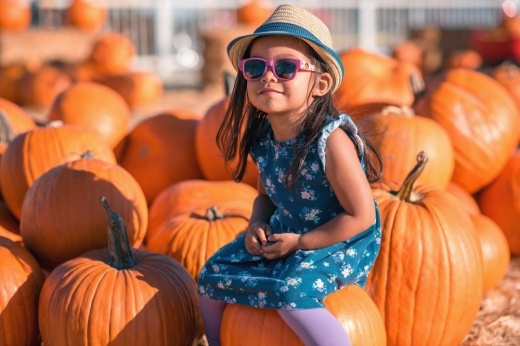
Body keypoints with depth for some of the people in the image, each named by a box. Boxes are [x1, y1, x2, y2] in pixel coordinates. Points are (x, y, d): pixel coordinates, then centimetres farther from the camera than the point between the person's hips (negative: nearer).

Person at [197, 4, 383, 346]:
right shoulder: (262, 137, -6)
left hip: (342, 242, -8)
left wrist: (299, 243, -21)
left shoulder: (330, 140, -27)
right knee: (213, 275, 5)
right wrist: (257, 225, -8)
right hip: (284, 234, 8)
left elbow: (361, 217, -24)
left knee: (291, 292, -32)